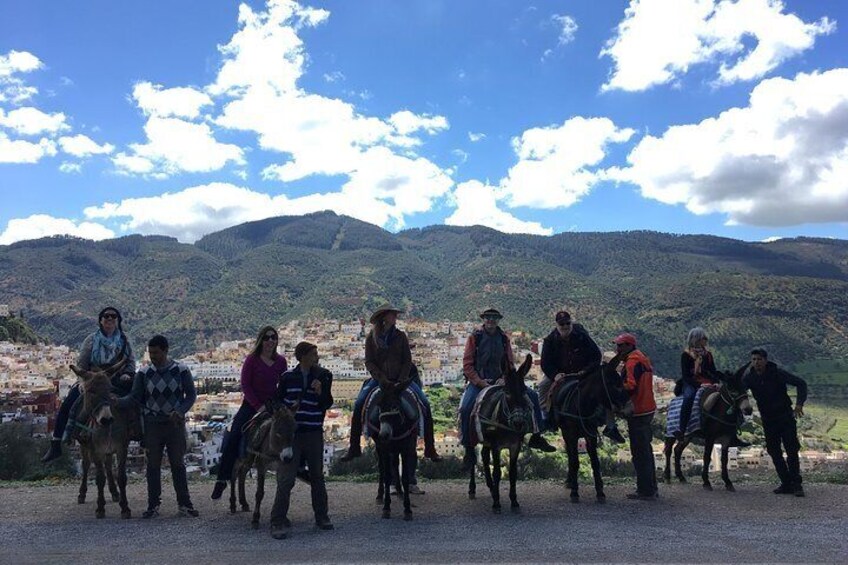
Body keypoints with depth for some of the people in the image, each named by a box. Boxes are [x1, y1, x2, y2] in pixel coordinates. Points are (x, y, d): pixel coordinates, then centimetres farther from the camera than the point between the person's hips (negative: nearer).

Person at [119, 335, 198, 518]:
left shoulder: (181, 371, -4)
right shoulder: (144, 373, 0)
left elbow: (191, 395, -2)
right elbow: (134, 397, -2)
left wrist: (180, 411, -18)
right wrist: (116, 402, -21)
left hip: (175, 423, -1)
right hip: (152, 425, 1)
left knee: (178, 464, 5)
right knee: (153, 465, 7)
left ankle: (184, 504, 15)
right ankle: (153, 505, 18)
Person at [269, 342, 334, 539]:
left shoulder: (323, 376, -1)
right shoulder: (288, 377, -2)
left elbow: (327, 404, -1)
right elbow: (278, 400, 10)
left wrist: (320, 392, -19)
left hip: (314, 433, 2)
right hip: (291, 432, -2)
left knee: (317, 476, 14)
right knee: (286, 478, -5)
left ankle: (322, 517, 27)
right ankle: (278, 522, 4)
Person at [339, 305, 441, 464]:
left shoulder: (400, 336, 3)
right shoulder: (371, 338, 1)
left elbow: (407, 360, 2)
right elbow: (369, 362, -3)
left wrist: (401, 379, -12)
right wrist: (382, 379, -17)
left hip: (401, 379, 1)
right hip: (379, 379, 0)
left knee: (425, 404, -15)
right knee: (358, 404, -20)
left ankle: (430, 449, -5)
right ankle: (354, 448, -8)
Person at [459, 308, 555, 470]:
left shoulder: (504, 338, 8)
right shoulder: (474, 337, -2)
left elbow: (510, 363, 11)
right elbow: (467, 364, -6)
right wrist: (480, 382, -16)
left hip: (500, 381, 4)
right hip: (478, 381, -4)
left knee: (532, 395, -5)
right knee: (465, 408, -27)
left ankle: (536, 437, 5)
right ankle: (469, 449, -11)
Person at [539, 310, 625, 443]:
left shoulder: (582, 336, -19)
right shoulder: (550, 341, -15)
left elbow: (597, 355, -12)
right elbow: (545, 363, -11)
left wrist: (586, 371, -26)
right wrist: (555, 375, -30)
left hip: (583, 373, -1)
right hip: (560, 374, 1)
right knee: (543, 386, -17)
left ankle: (611, 427, -5)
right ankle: (546, 416, 1)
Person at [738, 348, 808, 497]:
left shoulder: (777, 373, -14)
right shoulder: (749, 377, -5)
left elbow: (801, 383, -11)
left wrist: (799, 403, -20)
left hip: (786, 416, -4)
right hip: (768, 420, 4)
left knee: (792, 451, -6)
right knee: (774, 453, 5)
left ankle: (796, 484, 3)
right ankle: (786, 484, 15)